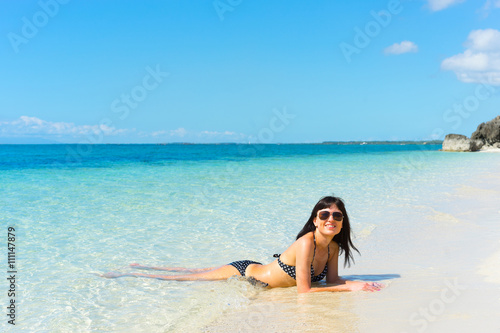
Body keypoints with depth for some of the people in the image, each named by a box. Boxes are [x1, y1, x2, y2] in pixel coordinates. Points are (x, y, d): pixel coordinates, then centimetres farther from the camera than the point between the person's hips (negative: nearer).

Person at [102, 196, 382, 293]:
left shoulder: (334, 246, -8)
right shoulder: (306, 243, -32)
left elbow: (332, 279, 3)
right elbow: (304, 291, -32)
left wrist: (360, 283, -13)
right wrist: (350, 288, -27)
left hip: (254, 270, 7)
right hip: (243, 272, -7)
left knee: (197, 273, 24)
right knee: (184, 278, 8)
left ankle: (142, 267, 44)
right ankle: (124, 274, 27)